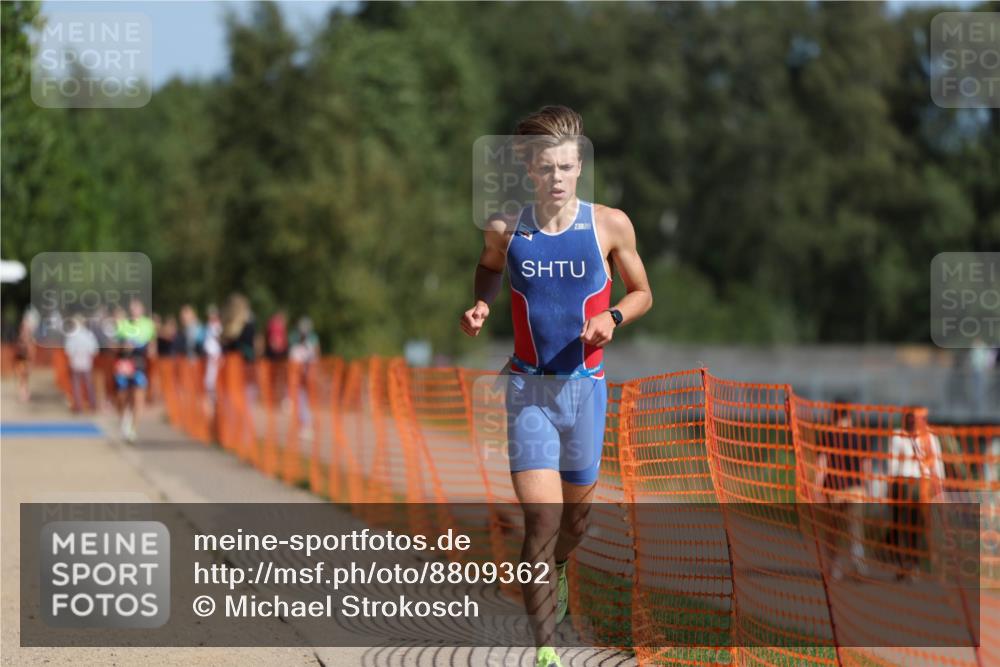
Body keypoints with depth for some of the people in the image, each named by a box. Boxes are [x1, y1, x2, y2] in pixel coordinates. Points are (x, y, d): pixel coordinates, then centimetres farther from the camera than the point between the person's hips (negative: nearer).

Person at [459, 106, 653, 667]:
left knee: (577, 511, 16)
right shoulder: (506, 230, -3)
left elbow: (642, 293, 8)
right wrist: (480, 306, 0)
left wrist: (614, 316, -12)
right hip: (529, 388, -1)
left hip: (585, 384, 1)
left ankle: (558, 573, 51)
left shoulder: (610, 225, -4)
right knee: (541, 516, -14)